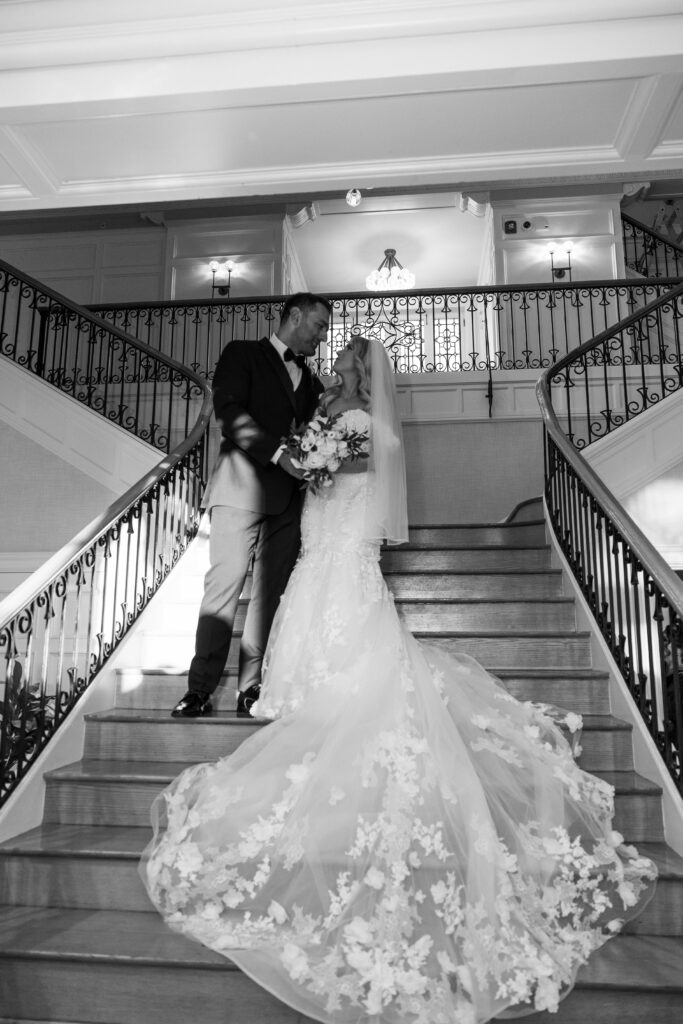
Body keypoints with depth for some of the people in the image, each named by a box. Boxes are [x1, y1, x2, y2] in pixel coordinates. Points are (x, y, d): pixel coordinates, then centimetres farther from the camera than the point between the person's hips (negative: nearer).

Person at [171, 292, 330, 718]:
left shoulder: (311, 380, 25)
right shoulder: (243, 354, 7)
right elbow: (229, 412, -9)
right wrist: (279, 452, -19)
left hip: (290, 496, 5)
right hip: (244, 486, -5)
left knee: (272, 591, 1)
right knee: (225, 583, -8)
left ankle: (252, 688, 6)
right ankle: (200, 690, -2)